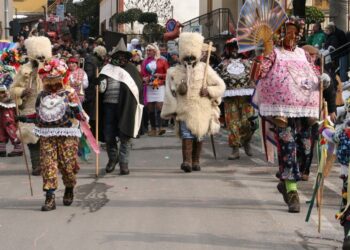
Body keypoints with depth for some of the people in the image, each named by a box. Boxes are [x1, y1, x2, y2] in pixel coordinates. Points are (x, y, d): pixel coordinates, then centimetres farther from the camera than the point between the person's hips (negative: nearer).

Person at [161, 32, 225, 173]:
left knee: (199, 136, 6)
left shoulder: (205, 69, 5)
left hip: (202, 110, 1)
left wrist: (209, 91, -9)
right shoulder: (175, 72, 6)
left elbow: (221, 86, 7)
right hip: (184, 110, -1)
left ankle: (195, 161, 16)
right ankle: (187, 161, -20)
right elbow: (170, 93, 10)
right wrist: (172, 110, 5)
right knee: (186, 135, -13)